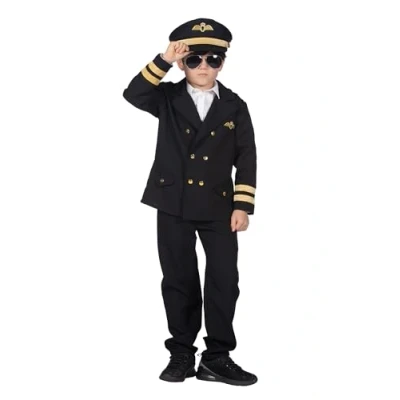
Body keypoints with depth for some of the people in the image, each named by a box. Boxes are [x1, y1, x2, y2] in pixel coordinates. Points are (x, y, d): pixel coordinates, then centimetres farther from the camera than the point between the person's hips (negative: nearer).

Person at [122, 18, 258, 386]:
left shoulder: (235, 106, 4)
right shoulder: (168, 98, 4)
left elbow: (246, 159, 2)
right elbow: (134, 94, -16)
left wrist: (243, 206, -4)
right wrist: (164, 61, -23)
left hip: (219, 207, 0)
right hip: (174, 205, 0)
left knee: (224, 281, -1)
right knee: (178, 281, 7)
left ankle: (217, 358, 11)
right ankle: (181, 355, 18)